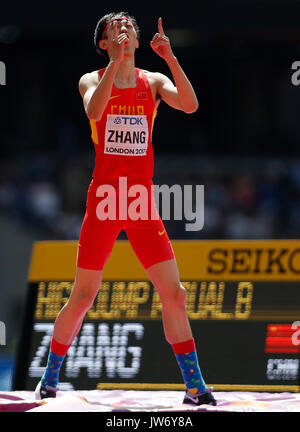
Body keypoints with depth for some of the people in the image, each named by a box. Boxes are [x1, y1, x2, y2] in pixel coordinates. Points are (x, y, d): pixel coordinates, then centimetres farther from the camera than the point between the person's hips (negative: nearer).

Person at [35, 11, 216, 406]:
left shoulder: (153, 82, 9)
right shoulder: (92, 80, 4)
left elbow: (189, 105, -11)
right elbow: (94, 110, -20)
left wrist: (169, 57, -20)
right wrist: (115, 61, -26)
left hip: (143, 203, 2)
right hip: (104, 202, -2)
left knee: (173, 293, -4)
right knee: (83, 296, 1)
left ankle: (195, 387, 0)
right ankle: (50, 378, 17)